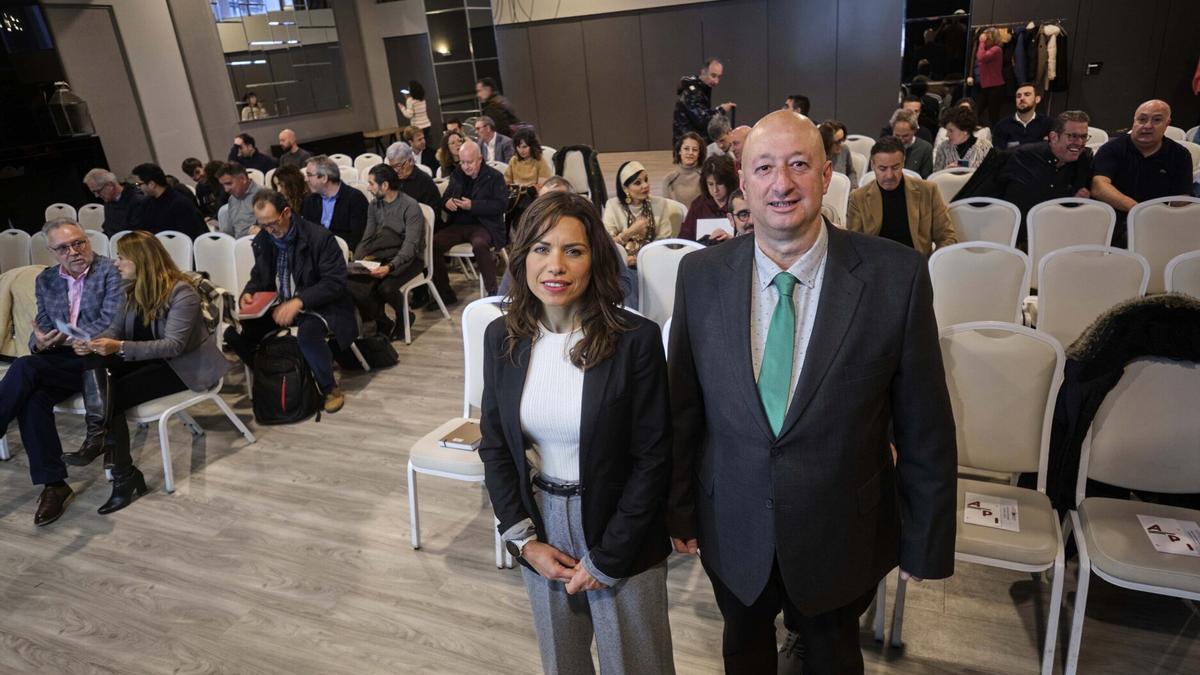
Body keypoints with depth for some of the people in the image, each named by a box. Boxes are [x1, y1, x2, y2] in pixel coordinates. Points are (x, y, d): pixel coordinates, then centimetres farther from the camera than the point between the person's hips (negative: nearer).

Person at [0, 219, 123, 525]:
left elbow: (110, 326, -12)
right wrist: (39, 343, -10)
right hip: (62, 361, 5)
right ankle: (53, 485, -17)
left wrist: (65, 339, -19)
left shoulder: (112, 271, -4)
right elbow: (42, 328, 14)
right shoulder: (46, 280, 15)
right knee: (33, 400, -24)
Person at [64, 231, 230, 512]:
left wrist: (119, 347, -33)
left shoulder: (181, 292, -19)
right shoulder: (132, 289, 6)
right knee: (93, 366, -21)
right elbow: (117, 330, 6)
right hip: (147, 358, 8)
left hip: (184, 364, -7)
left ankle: (126, 477, -11)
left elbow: (174, 345, -24)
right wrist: (92, 343, -17)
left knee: (113, 396, -23)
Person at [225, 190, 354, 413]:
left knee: (308, 332, -38)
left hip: (317, 305, -6)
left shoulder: (320, 237, -17)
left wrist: (299, 302, -32)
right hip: (279, 305, 6)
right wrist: (248, 293, -8)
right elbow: (259, 277, 17)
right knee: (234, 332, -10)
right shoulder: (263, 239, 2)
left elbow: (335, 282, -20)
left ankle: (330, 389, -14)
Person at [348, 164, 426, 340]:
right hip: (382, 255, 6)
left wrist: (390, 267, -34)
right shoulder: (374, 205, 8)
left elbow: (411, 245, -20)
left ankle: (404, 318, 2)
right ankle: (384, 325, 0)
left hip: (408, 258, -6)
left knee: (386, 287, -32)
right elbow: (367, 238, 9)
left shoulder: (410, 207, -13)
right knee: (353, 282, -20)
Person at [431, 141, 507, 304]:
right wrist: (447, 202, -4)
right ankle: (444, 294, -5)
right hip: (458, 224, 5)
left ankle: (492, 292, -25)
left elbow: (501, 205, -11)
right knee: (433, 243, -19)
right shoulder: (457, 175, 16)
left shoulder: (494, 177, -1)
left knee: (479, 245, -39)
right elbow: (445, 197, 23)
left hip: (484, 225, -5)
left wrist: (473, 205, -19)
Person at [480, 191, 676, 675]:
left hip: (622, 539, -3)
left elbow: (652, 460, -14)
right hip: (539, 530, 4)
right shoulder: (502, 338, -5)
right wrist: (524, 539, -4)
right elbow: (494, 446, 2)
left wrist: (606, 559, -11)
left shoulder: (636, 339, -18)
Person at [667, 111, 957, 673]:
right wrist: (680, 509, 4)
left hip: (843, 535, -1)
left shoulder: (897, 276, -17)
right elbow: (683, 406, -3)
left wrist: (927, 540, -2)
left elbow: (925, 426, -9)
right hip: (732, 529, 2)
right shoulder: (700, 274, -10)